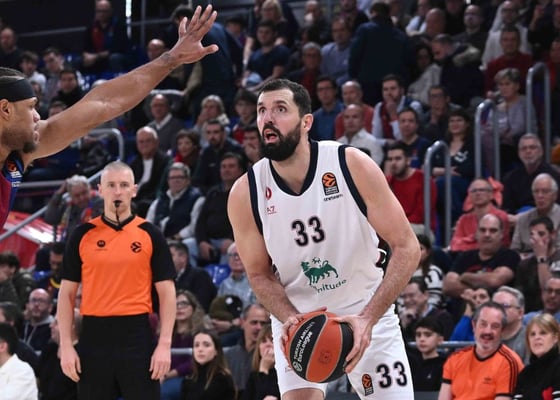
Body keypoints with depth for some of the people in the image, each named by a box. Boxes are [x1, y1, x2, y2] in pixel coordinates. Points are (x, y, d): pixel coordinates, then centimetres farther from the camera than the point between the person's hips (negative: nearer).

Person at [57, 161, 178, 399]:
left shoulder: (150, 235, 3)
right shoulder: (83, 235, 6)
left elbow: (166, 292, 2)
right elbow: (67, 293, 7)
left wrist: (165, 344, -7)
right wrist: (66, 346, -2)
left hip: (137, 335, -1)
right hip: (94, 335, 1)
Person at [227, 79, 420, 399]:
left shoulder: (353, 166, -19)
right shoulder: (245, 194, -13)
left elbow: (407, 248, -17)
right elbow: (260, 274, -1)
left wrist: (368, 318, -28)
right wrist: (289, 320, -22)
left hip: (367, 313, 0)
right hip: (296, 316, 0)